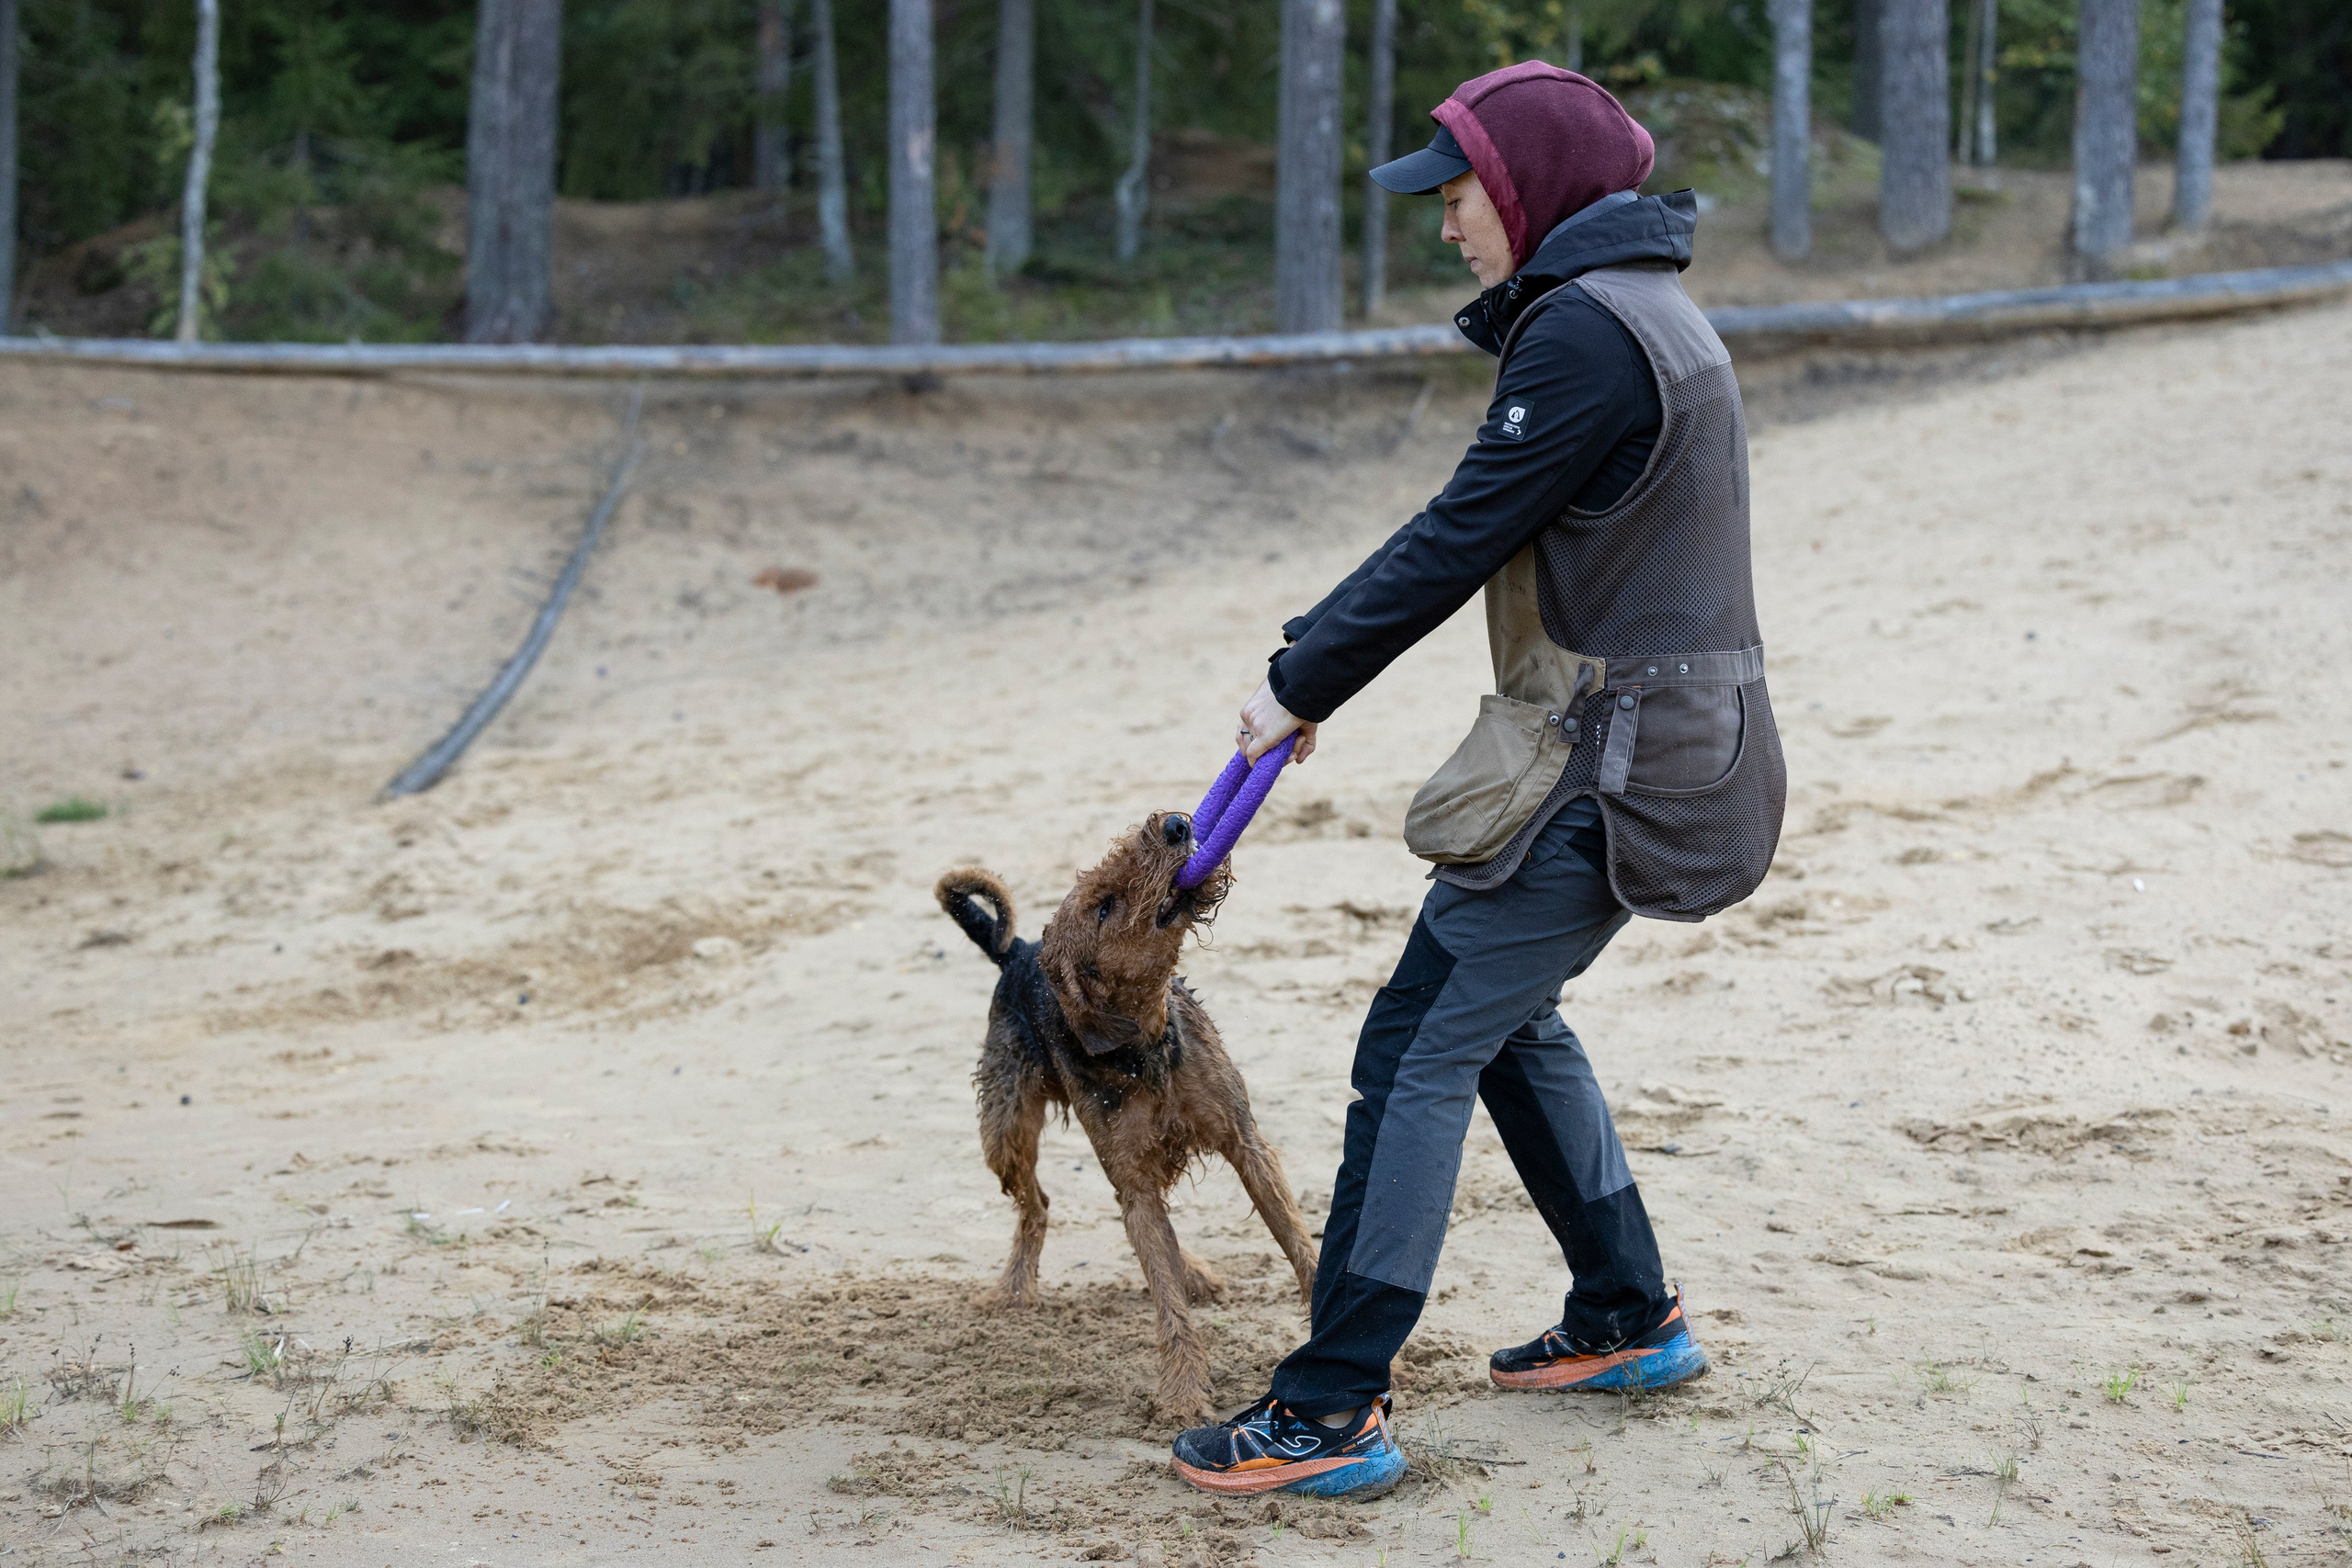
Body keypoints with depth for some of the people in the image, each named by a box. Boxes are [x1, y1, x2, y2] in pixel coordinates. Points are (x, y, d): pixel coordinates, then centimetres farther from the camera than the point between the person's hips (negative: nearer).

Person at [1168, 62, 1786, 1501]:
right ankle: (1632, 1319, 32)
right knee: (1507, 1017, 23)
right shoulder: (1632, 308, 16)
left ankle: (1333, 1413, -7)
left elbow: (1462, 539, -17)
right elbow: (1473, 528, 18)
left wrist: (1306, 686, -7)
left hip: (1608, 762, -10)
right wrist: (1314, 643, 14)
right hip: (1651, 738, 10)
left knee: (1421, 1049, -8)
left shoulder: (1588, 330, -18)